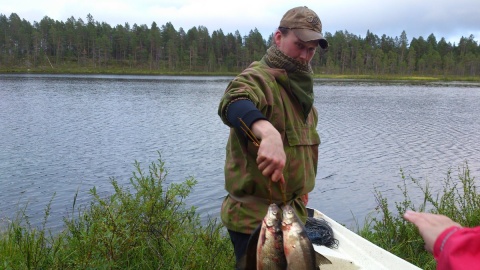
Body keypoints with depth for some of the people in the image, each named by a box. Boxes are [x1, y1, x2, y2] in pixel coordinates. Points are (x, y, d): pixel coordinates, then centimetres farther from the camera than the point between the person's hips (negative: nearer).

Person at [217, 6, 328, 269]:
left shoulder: (300, 85, 11)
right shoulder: (257, 78, -18)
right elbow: (235, 103, -44)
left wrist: (301, 188, 17)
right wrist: (268, 133, -62)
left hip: (291, 212, 9)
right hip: (254, 217, -9)